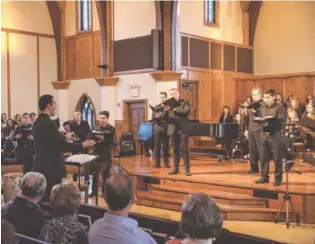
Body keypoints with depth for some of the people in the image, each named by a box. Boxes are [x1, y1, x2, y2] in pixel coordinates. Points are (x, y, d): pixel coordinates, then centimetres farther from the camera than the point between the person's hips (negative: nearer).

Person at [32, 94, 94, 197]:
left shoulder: (37, 122, 10)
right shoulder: (48, 123, -19)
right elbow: (61, 144, -20)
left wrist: (64, 137, 31)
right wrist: (82, 145, -11)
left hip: (41, 166, 10)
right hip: (51, 167, -9)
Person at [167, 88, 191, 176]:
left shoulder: (184, 102, 4)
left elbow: (187, 110, -15)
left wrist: (175, 109, -18)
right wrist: (166, 111, -16)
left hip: (183, 129, -3)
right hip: (173, 129, 3)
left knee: (184, 149, -3)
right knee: (175, 149, 8)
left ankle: (187, 169, 1)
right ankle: (176, 168, 15)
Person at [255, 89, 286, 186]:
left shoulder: (280, 107, -6)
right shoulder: (263, 107, 14)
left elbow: (281, 122, -13)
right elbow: (260, 119, 19)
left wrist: (271, 121, -24)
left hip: (275, 135, -6)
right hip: (264, 134, 6)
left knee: (277, 158, -2)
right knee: (263, 157, 8)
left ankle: (278, 178, 7)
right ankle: (264, 177, 18)